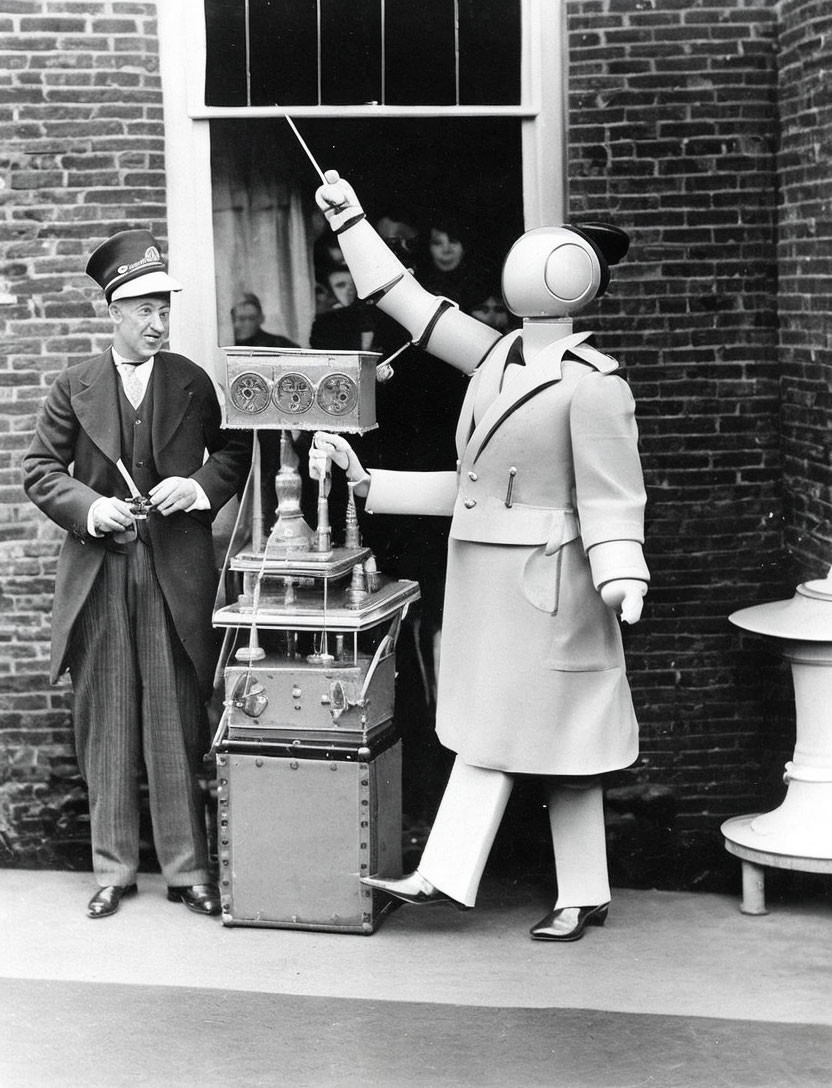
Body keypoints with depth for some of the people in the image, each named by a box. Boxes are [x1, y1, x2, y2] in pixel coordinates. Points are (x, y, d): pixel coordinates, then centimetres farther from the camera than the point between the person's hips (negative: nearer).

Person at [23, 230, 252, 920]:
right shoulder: (76, 386, 4)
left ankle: (188, 869, 9)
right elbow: (40, 469, 6)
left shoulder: (192, 382, 5)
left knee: (179, 724, 1)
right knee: (105, 725, 6)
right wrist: (89, 507, -11)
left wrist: (199, 487, -6)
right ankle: (114, 867, 16)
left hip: (177, 576, 0)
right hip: (98, 576, 1)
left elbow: (234, 451, 14)